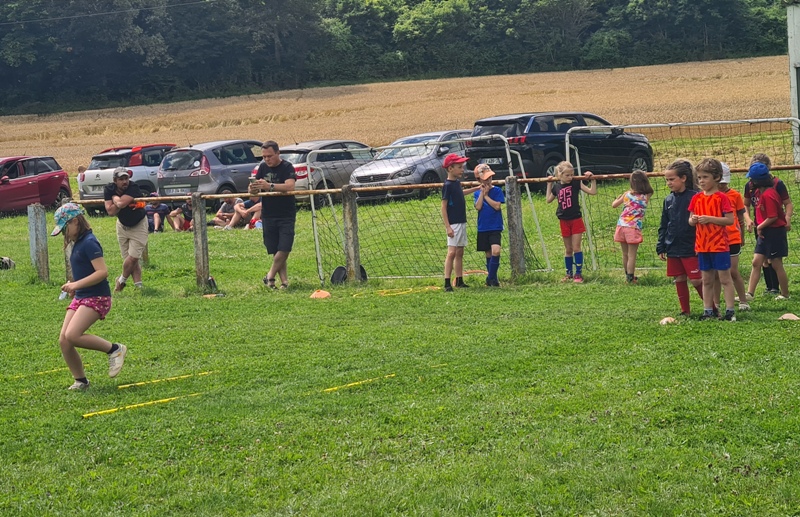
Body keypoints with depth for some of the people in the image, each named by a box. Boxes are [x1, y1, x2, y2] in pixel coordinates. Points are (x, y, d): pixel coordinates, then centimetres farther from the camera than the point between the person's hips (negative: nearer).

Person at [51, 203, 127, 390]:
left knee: (72, 335, -23)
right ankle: (80, 381, 12)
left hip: (96, 298, -9)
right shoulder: (78, 243, 14)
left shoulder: (88, 243, -15)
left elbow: (102, 271, -23)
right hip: (80, 298, 9)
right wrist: (73, 287, 9)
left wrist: (76, 284, -23)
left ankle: (115, 349, -7)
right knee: (63, 340, 1)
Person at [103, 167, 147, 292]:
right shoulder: (109, 189, -14)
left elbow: (121, 203, -39)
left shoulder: (133, 188, -27)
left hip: (138, 225, -4)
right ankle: (138, 285, 3)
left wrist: (115, 198, -21)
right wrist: (119, 202, -31)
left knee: (133, 257, -11)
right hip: (122, 225, 4)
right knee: (129, 259, 0)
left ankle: (121, 280, 11)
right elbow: (110, 211, -20)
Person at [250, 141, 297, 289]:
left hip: (286, 215, -4)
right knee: (275, 251, 2)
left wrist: (269, 186, -39)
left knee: (284, 249, -11)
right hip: (268, 215, 4)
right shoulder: (263, 167, 7)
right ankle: (284, 281, 6)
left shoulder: (287, 167, -9)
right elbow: (254, 189, 5)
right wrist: (253, 189, -21)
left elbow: (290, 186, -27)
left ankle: (270, 276, 4)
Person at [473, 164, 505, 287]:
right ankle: (493, 279, 21)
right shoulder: (477, 193, 6)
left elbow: (497, 206, -13)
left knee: (495, 251, -20)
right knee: (488, 254, 10)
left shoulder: (497, 190, -1)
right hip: (482, 228, 3)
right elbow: (478, 207, -9)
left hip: (495, 227, -3)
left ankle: (491, 278, -11)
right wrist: (482, 192, -11)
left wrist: (486, 195, -10)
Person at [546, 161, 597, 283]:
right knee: (568, 249, 11)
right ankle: (569, 273, 20)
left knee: (576, 247, -4)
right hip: (564, 221, 3)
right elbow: (548, 200, 18)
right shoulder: (556, 187, 1)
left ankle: (579, 273, 2)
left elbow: (592, 191, -10)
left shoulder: (576, 183, -7)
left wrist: (592, 179, -14)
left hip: (576, 220, -3)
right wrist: (549, 184, 15)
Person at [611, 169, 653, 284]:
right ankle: (630, 278, 0)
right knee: (632, 255, 1)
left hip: (621, 226, 3)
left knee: (625, 254, 14)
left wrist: (618, 197, 34)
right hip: (634, 227, -3)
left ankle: (628, 276, 26)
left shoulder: (627, 194, 3)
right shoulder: (646, 196, -4)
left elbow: (613, 205, 15)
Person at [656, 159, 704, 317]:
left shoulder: (694, 197, -10)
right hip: (673, 249, 6)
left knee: (696, 280, -5)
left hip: (690, 249, -6)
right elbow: (663, 225, 14)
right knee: (679, 280, 10)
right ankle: (685, 311, 19)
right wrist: (661, 247, 11)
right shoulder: (668, 200, 8)